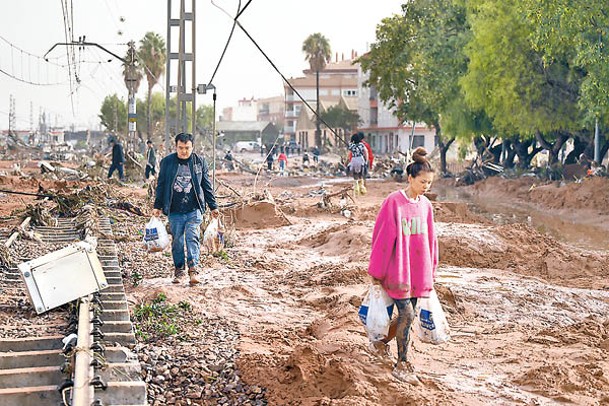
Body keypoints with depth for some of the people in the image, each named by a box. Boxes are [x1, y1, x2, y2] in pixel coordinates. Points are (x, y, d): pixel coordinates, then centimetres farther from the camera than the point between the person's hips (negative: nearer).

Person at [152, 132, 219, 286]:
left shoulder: (200, 162, 5)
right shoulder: (167, 162, 4)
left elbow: (207, 186, 11)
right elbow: (161, 186, 10)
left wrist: (213, 206, 10)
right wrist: (158, 206, 8)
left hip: (194, 209, -1)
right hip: (175, 211, 1)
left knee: (192, 237, -13)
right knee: (177, 240, 5)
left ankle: (193, 269, -17)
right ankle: (178, 269, 18)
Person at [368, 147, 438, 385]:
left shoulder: (425, 204, 6)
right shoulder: (394, 202, -12)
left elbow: (429, 238, 14)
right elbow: (382, 236, -9)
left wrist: (431, 270, 16)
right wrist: (376, 271, -6)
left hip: (418, 269, 6)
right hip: (397, 267, -6)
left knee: (407, 315, 10)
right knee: (407, 314, -9)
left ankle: (383, 341, 33)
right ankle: (402, 366, 0)